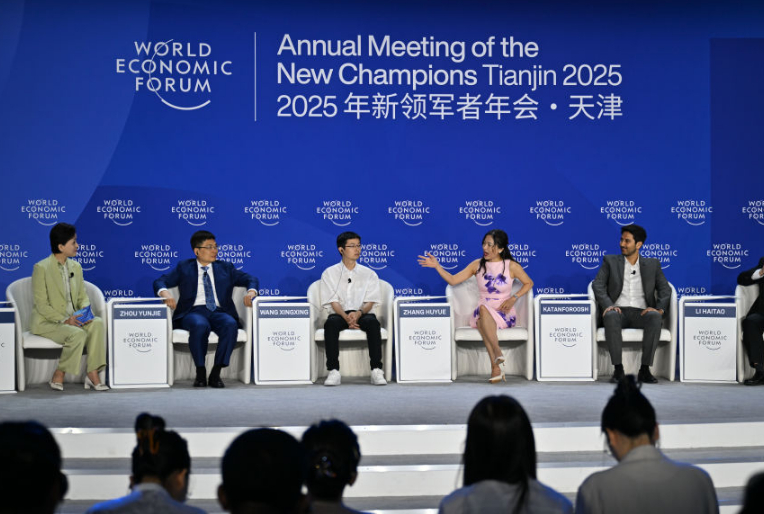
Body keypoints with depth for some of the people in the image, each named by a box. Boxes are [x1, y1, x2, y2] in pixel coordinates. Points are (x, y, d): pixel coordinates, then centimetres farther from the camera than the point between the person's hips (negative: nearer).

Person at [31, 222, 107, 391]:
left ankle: (93, 373, -24)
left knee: (97, 323, -23)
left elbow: (83, 297, 13)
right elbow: (41, 305, -13)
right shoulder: (41, 268, -10)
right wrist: (64, 320, -24)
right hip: (47, 322, -6)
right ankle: (58, 376, -15)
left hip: (73, 319, 6)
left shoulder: (76, 267, 11)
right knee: (77, 334, -32)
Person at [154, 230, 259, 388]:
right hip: (194, 312, -2)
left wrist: (251, 292, -5)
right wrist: (165, 293, -14)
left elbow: (250, 279, 19)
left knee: (231, 324, -35)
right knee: (200, 325, -39)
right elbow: (160, 282, 11)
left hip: (219, 312, 2)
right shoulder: (184, 268, 18)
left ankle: (216, 373, -29)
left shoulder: (225, 268, 23)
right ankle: (200, 373, -26)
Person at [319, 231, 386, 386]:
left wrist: (358, 313, -20)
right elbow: (333, 302, 0)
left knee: (372, 321, -34)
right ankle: (333, 371, -35)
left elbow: (370, 301, 3)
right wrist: (346, 317, -21)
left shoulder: (369, 274, 15)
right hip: (339, 314, -1)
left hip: (362, 313, 1)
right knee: (331, 323, -36)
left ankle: (376, 371, -37)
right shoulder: (329, 273, 11)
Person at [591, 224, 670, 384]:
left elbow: (665, 289, 9)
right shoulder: (610, 261, 15)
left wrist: (660, 309, -12)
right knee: (611, 316, -38)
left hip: (641, 313, 1)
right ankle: (618, 369, -35)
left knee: (655, 317, -35)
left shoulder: (652, 264, 17)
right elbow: (598, 285, 3)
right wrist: (607, 305, -17)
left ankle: (645, 369, -33)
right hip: (618, 311, -1)